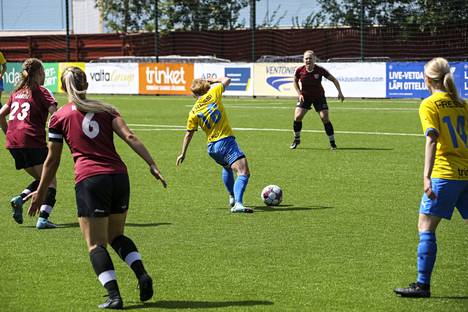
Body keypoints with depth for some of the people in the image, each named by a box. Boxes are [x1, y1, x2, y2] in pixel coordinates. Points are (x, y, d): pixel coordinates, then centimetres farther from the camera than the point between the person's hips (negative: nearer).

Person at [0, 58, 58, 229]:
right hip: (32, 141, -7)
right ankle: (43, 219, -15)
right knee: (50, 181, 0)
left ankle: (20, 199, -4)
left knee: (41, 179, 20)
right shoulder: (41, 92, 1)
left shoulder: (16, 93, 20)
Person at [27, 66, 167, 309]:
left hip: (89, 180, -4)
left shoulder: (59, 118, 8)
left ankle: (114, 296, -10)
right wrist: (152, 164, -4)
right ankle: (142, 275, 0)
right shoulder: (105, 109, 14)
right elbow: (130, 137, -1)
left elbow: (52, 161, 12)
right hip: (119, 176, 4)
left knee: (96, 245, 2)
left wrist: (40, 193, 22)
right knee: (116, 236, 21)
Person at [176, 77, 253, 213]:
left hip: (211, 147, 5)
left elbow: (189, 134, 13)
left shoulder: (193, 112, 9)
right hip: (226, 141, -5)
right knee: (244, 172, -15)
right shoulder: (213, 94, 1)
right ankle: (238, 204, -33)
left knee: (227, 168, 34)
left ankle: (232, 197, 39)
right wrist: (213, 80, 31)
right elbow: (226, 80, 15)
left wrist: (183, 154, 23)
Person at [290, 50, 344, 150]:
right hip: (304, 96, 1)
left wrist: (339, 92, -17)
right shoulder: (300, 70, -15)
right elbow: (295, 81, 5)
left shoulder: (320, 70, -19)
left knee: (325, 118, -12)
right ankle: (296, 139, 12)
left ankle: (332, 142, 0)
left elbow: (333, 79, -8)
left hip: (319, 97, -1)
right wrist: (299, 93, -6)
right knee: (297, 117, -11)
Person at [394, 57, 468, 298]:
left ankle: (423, 285, -4)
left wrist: (427, 176, -22)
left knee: (426, 226, -1)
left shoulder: (430, 104, -4)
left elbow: (432, 140, -15)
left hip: (445, 174, -6)